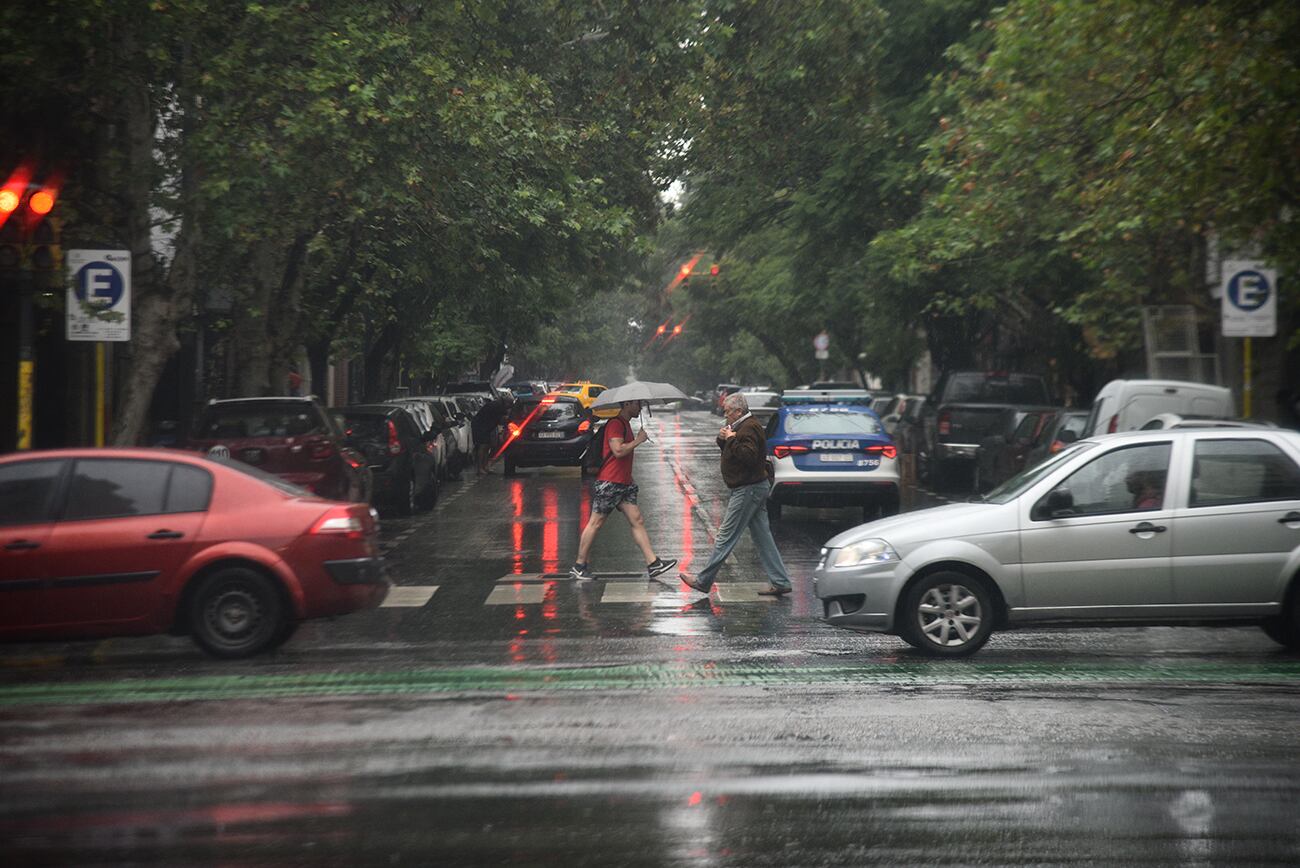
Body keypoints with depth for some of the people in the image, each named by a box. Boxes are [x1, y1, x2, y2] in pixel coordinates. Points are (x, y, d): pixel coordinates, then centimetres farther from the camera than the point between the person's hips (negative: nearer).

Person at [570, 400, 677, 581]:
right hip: (609, 483, -9)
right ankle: (579, 566, 5)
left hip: (624, 483, 9)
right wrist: (638, 440, -13)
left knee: (637, 521, 1)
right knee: (596, 523, -2)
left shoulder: (626, 424, 18)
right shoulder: (615, 424, -13)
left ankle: (653, 563, -3)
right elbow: (618, 450, -23)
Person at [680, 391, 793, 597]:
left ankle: (703, 581, 0)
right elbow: (729, 452, 23)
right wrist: (723, 439, 4)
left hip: (747, 491, -11)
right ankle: (780, 582, 8)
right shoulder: (744, 426, 17)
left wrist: (731, 440, -23)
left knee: (726, 537, -5)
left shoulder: (748, 428, -17)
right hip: (756, 487, 11)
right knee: (762, 537, 9)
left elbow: (749, 456, -30)